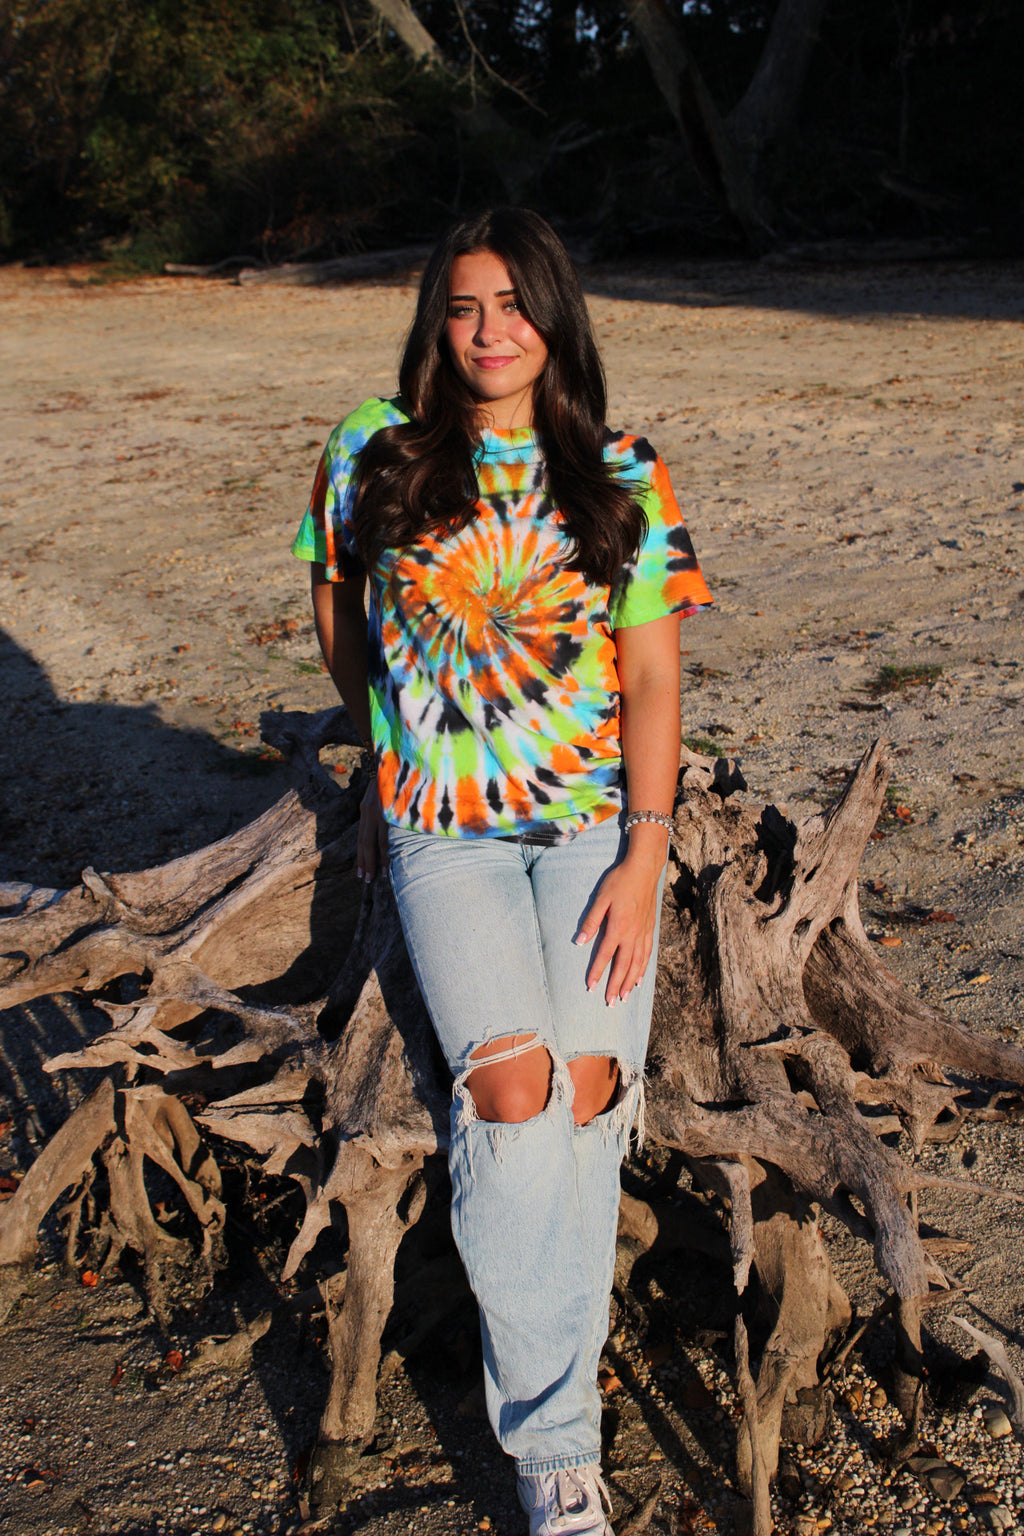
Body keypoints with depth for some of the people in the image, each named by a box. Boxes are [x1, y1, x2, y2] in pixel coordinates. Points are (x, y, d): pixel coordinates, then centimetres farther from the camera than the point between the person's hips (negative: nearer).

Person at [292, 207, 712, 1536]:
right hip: (441, 831, -1)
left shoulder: (625, 480, 4)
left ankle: (539, 1399, 4)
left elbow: (653, 683, 1)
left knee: (587, 1080, -15)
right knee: (511, 1085, -19)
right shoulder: (370, 458, 3)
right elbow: (342, 635, 17)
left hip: (597, 820, 1)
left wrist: (644, 855, -7)